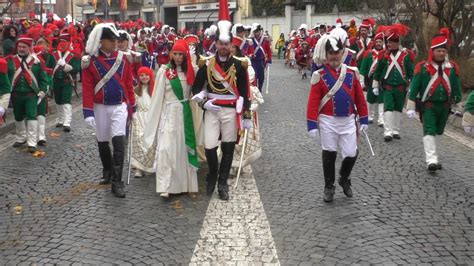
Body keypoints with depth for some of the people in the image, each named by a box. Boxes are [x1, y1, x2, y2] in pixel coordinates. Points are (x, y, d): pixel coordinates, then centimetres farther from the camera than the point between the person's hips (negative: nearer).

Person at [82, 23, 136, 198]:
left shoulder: (123, 59, -1)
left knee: (119, 142, -11)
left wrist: (131, 106, 6)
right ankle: (108, 171, 38)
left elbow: (129, 84, 5)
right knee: (102, 143, 14)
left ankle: (117, 182, -7)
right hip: (100, 107, 0)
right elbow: (87, 88, -9)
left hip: (119, 106, 0)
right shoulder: (90, 61, -7)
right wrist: (88, 112, -14)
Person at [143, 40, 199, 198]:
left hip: (185, 113, 5)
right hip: (169, 113, -5)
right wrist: (154, 119, -6)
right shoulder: (164, 70, -6)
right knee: (166, 148, -14)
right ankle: (165, 186, -14)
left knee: (184, 147, 10)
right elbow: (158, 96, -5)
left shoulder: (189, 71, 7)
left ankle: (184, 183, 22)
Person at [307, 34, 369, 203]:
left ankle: (344, 179, 31)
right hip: (328, 121, -2)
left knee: (351, 154, 2)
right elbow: (313, 102, -9)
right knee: (329, 154, 7)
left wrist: (364, 119, 6)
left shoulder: (352, 73, 2)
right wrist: (312, 124, -13)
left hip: (348, 120, 2)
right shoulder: (320, 75, -6)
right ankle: (329, 187, 22)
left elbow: (359, 98, 6)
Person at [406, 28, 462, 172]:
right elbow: (414, 87, -5)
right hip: (428, 106, -4)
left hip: (445, 106, 4)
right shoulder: (422, 67, -8)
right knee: (429, 131, -11)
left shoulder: (453, 67, 2)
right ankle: (431, 160, -15)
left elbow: (456, 88, 11)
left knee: (439, 132, 15)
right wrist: (411, 107, -5)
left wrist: (457, 103, 13)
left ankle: (431, 153, 32)